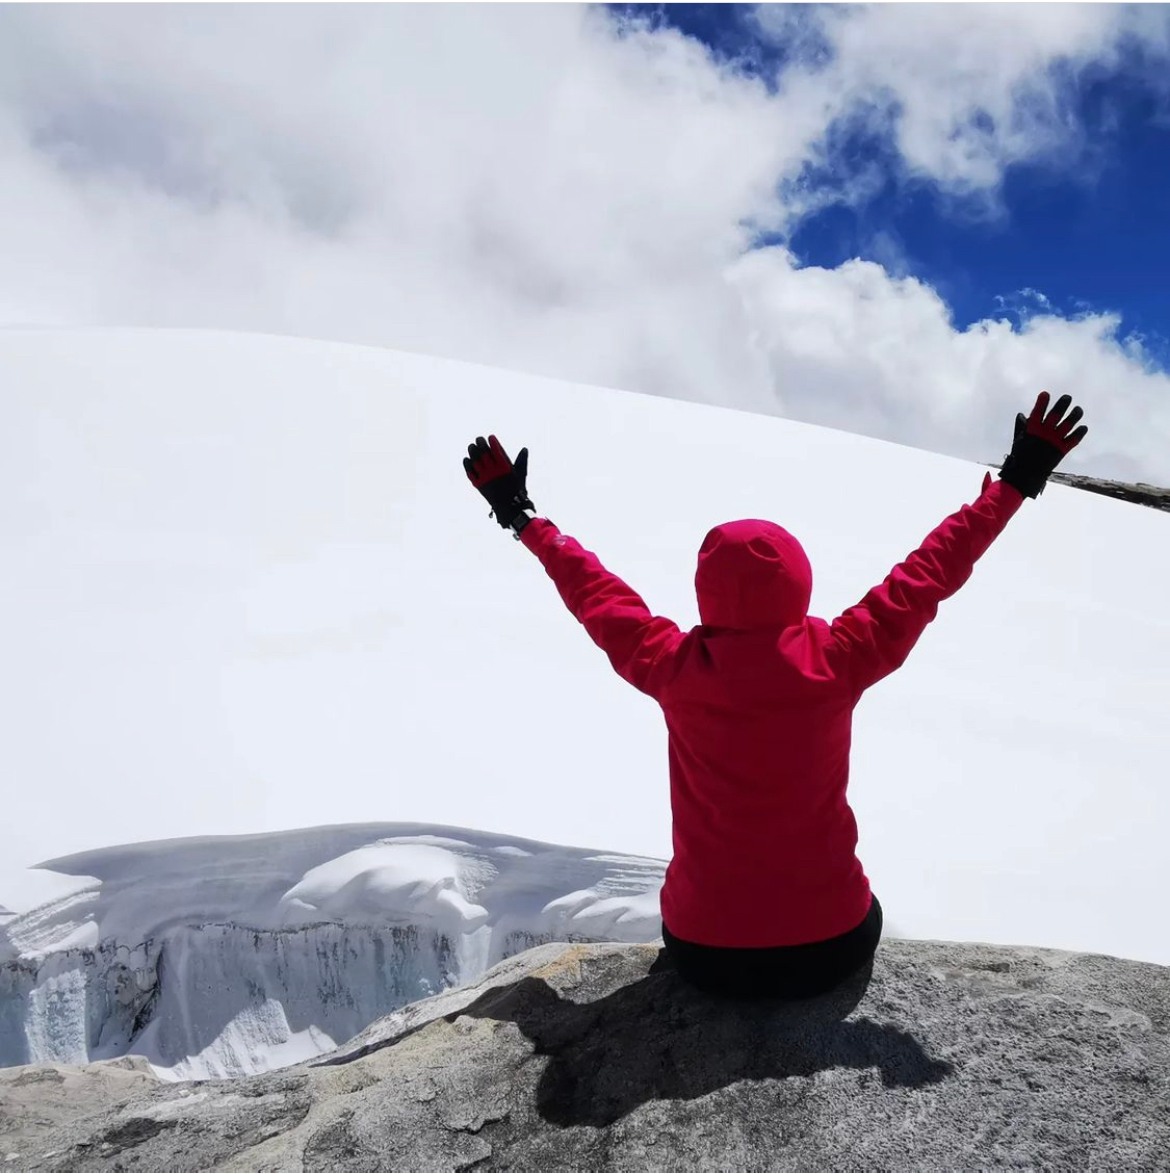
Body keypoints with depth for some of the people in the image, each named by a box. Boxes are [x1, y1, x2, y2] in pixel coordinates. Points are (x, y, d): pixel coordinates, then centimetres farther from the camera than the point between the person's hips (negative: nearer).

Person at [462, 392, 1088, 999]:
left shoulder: (674, 670, -17)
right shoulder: (837, 661, -19)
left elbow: (597, 596, -1)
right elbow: (927, 575, -8)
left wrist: (523, 518, 14)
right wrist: (1017, 481, 5)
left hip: (703, 952, 1)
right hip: (831, 947, 0)